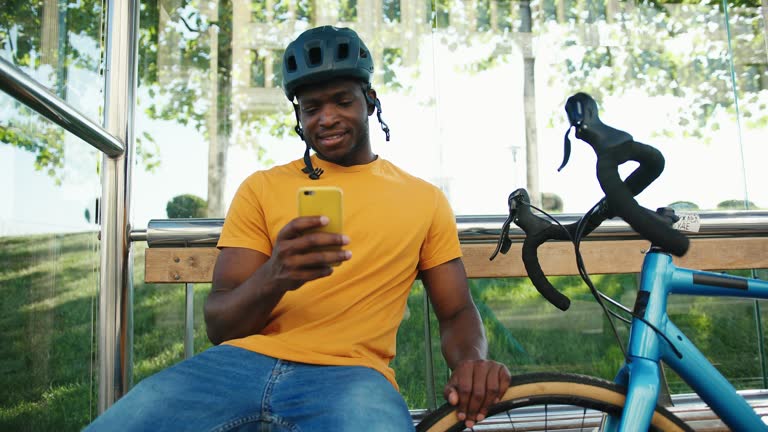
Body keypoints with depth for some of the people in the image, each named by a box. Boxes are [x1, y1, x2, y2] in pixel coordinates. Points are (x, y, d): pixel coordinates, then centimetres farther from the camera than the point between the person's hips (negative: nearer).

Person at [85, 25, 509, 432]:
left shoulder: (425, 199, 12)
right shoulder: (261, 188, 10)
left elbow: (456, 311, 14)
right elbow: (218, 326, 4)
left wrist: (471, 361, -11)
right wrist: (274, 278, -19)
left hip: (349, 373, -1)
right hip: (243, 362, 2)